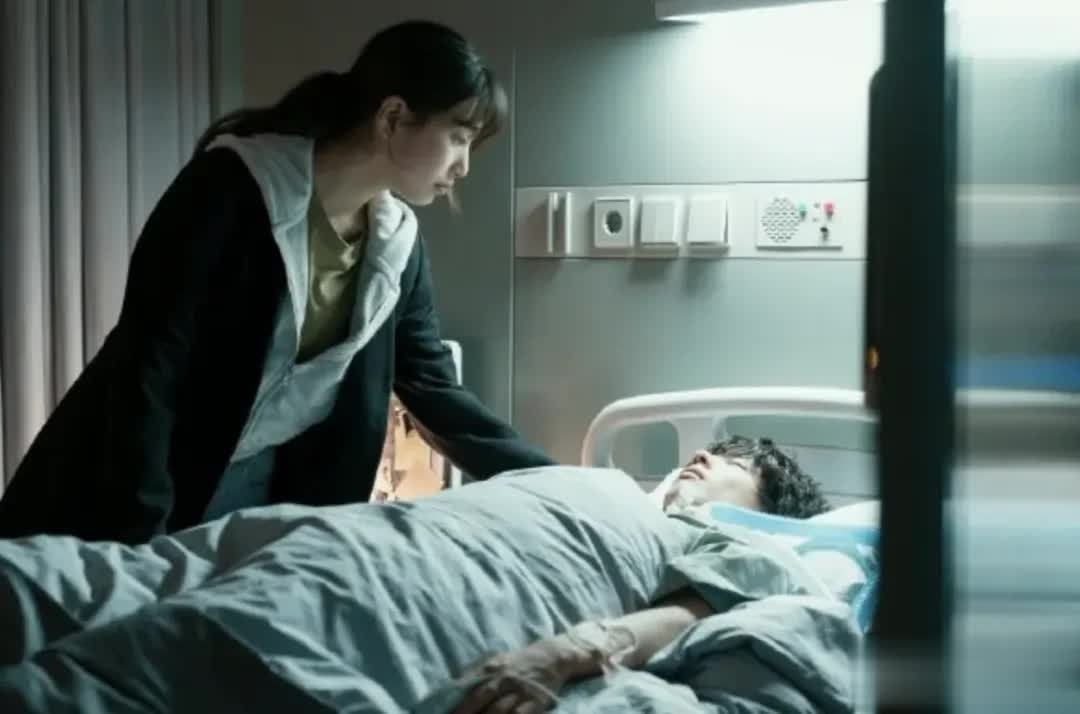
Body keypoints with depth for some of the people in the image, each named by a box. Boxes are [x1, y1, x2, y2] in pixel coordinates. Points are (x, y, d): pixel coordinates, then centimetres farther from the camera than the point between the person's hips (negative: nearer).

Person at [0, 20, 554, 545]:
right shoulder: (234, 187, -21)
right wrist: (139, 547, -25)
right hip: (139, 491, -5)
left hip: (276, 491, 5)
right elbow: (147, 368, -23)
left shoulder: (397, 243, -2)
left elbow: (435, 390, 5)